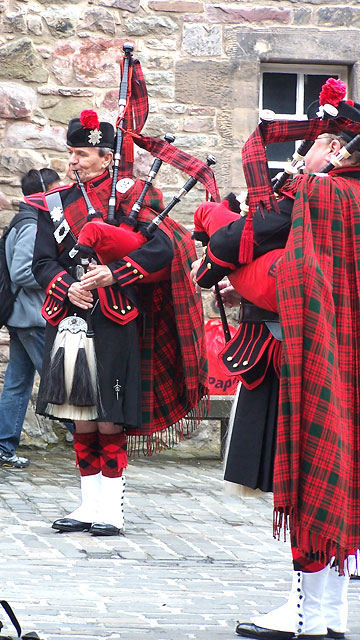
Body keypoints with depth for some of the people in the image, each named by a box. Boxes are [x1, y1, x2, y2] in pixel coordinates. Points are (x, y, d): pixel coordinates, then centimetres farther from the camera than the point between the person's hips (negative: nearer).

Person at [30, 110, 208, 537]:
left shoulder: (131, 195, 0)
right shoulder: (55, 204, 13)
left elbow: (163, 246, -10)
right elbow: (42, 262, 7)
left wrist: (113, 274, -19)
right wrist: (68, 287, -12)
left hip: (114, 324, -4)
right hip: (70, 322, 4)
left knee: (110, 422, -3)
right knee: (82, 422, 7)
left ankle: (111, 510, 3)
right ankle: (89, 506, 15)